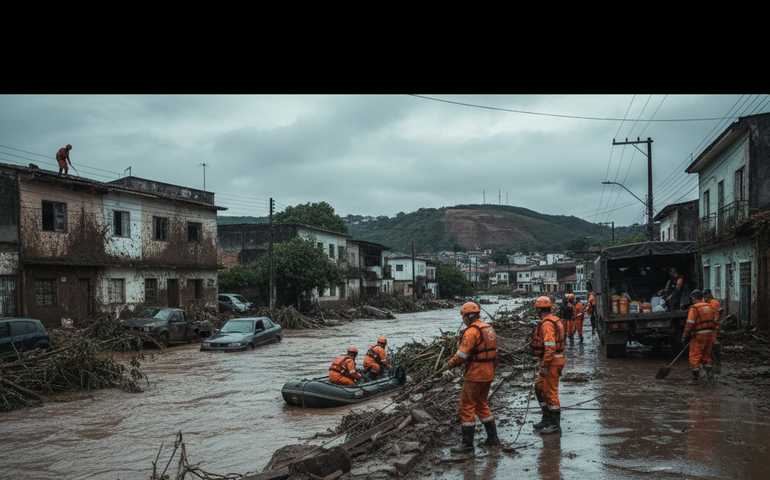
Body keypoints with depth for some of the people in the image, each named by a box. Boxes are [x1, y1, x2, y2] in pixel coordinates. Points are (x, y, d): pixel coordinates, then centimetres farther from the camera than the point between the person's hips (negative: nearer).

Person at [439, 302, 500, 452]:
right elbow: (495, 352, 17)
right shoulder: (489, 328, 11)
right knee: (481, 405, 21)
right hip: (488, 375, 9)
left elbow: (462, 354, -20)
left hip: (475, 375, -9)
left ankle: (467, 443, 1)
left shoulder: (472, 331, -16)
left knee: (467, 407, -2)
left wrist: (448, 365, -8)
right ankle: (492, 437, 23)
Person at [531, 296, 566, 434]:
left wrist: (544, 365, -23)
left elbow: (550, 346, -25)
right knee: (540, 388, 18)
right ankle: (547, 419, 24)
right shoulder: (555, 320, 14)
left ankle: (556, 425, 3)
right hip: (556, 359, 10)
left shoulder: (547, 324, -18)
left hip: (551, 362, -10)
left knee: (551, 392, -4)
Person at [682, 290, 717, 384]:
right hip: (709, 334, 7)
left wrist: (684, 336, -11)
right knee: (706, 355, 22)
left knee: (695, 356, -1)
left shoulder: (694, 308, -12)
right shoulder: (709, 307, 11)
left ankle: (696, 377, -1)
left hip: (698, 335, -7)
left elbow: (689, 324, -16)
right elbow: (714, 322, 18)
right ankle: (709, 372, 21)